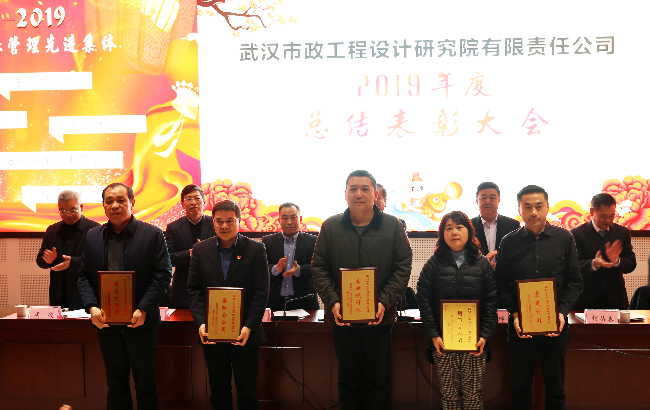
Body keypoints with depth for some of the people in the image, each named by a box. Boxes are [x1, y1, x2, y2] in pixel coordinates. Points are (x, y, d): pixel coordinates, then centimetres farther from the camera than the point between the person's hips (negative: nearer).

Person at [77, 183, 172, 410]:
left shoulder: (152, 234, -4)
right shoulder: (92, 236, 8)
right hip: (105, 321, 3)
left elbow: (162, 275, -9)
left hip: (140, 322, -3)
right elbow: (84, 276, 7)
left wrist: (143, 310, -17)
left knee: (145, 383, 8)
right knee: (115, 383, 14)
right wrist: (92, 307, -9)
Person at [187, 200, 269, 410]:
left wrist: (249, 327, -16)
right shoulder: (201, 249, 5)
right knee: (218, 391, 14)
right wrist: (201, 322, -11)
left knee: (247, 393, 6)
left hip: (245, 335, -2)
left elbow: (261, 292, -7)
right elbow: (193, 290, 3)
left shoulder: (256, 249, -3)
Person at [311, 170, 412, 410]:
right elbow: (318, 268, 2)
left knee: (377, 381, 11)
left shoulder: (392, 226, -1)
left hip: (379, 317, 0)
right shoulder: (331, 227, 2)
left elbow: (402, 267, -2)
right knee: (348, 380, 12)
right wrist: (332, 301, -11)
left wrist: (385, 302, -14)